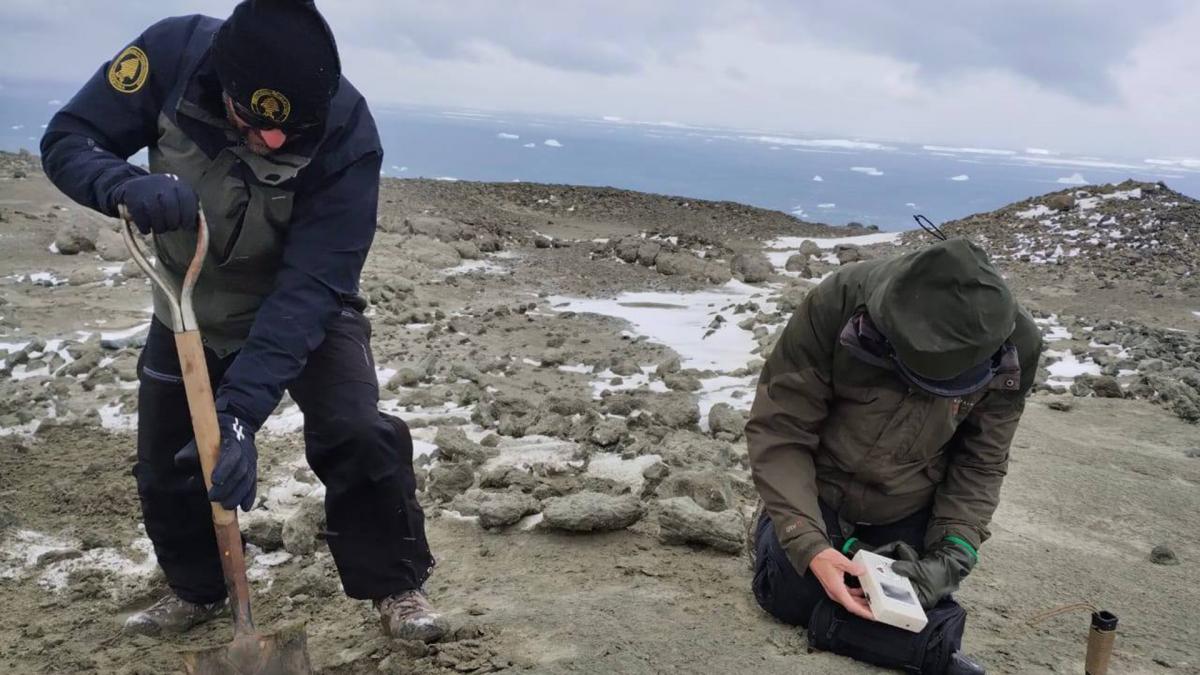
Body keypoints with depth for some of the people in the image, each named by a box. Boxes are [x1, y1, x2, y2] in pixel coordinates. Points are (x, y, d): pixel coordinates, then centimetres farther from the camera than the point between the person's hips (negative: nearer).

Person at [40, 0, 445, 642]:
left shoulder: (346, 134, -34)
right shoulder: (173, 52, -26)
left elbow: (307, 287, -35)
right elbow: (66, 139, -17)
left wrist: (241, 409, -41)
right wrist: (127, 185, -41)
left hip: (305, 309, -3)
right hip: (189, 308, 3)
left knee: (357, 434, -22)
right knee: (163, 463, 8)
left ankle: (396, 588, 0)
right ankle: (197, 590, 35)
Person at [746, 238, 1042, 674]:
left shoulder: (1016, 347, -25)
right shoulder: (838, 305, -35)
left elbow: (980, 462, -11)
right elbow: (778, 429, -28)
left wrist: (951, 555, -23)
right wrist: (809, 543, -36)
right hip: (821, 488, -2)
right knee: (789, 596, 0)